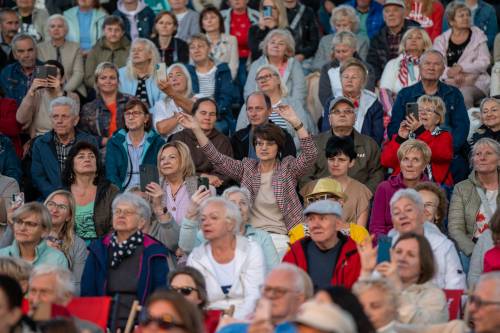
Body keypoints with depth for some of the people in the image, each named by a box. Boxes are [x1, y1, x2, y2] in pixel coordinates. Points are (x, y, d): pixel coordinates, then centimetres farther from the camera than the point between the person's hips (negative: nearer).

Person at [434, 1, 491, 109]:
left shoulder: (478, 36, 10)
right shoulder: (441, 40, 11)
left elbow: (484, 62, 0)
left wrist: (461, 68, -13)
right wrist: (449, 73, -19)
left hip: (474, 83, -1)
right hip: (449, 83, 1)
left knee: (465, 93, -35)